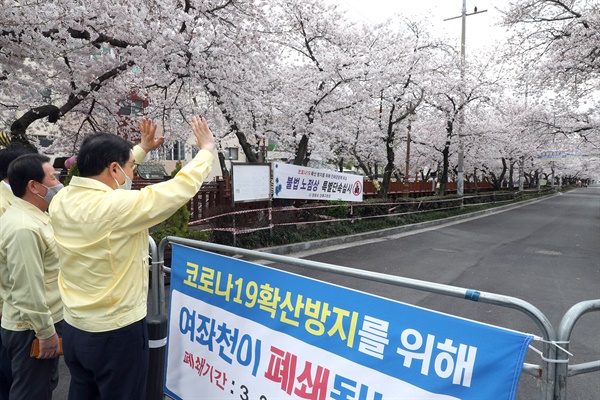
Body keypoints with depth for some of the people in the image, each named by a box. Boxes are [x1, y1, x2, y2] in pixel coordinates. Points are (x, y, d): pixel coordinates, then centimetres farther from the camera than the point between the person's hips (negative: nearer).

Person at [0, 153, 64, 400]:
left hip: (40, 322, 10)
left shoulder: (30, 216, 7)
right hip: (32, 329, -9)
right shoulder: (24, 228, -26)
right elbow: (28, 290, -26)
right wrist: (46, 332, -18)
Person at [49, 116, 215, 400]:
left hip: (74, 329, 8)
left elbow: (96, 177, 14)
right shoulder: (117, 206, -26)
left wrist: (143, 148, 21)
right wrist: (207, 149, -3)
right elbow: (181, 188, -20)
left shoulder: (61, 201, -4)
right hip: (116, 333, -7)